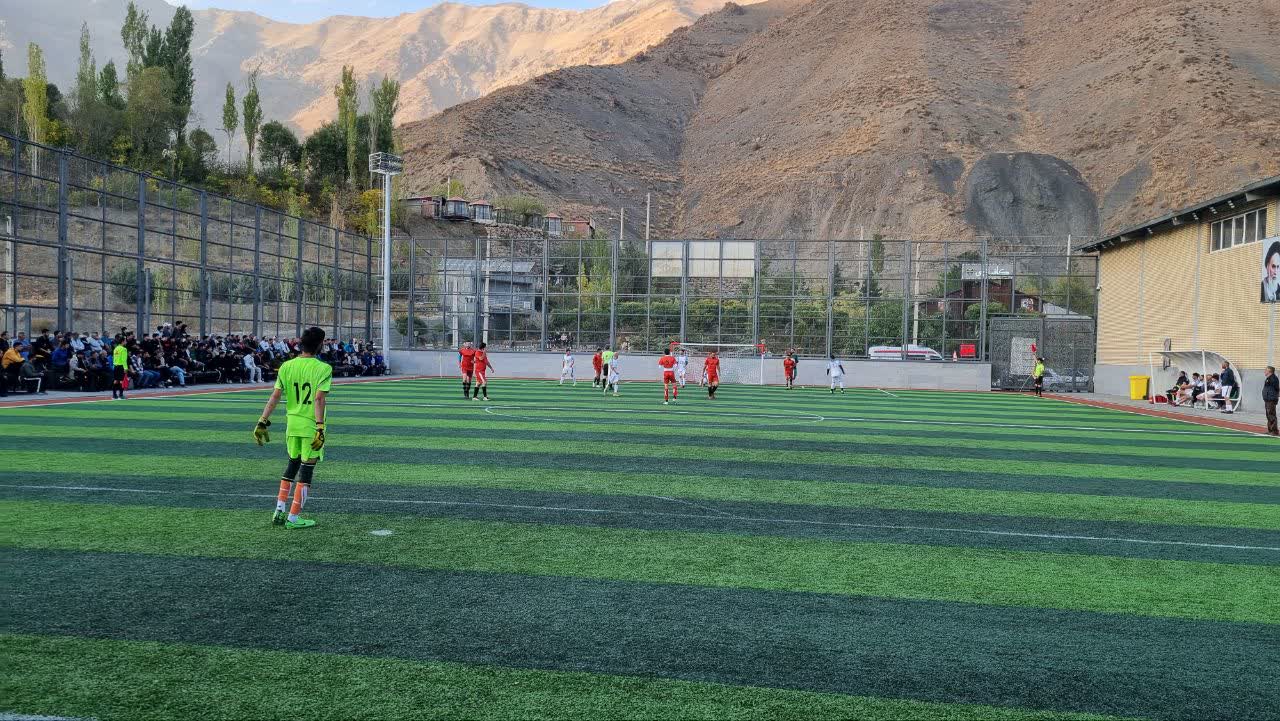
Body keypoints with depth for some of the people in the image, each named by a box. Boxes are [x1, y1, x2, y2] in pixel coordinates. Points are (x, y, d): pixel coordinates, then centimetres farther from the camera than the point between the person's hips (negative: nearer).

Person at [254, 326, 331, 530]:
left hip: (292, 423, 5)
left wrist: (263, 421, 6)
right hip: (311, 425, -5)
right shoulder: (323, 368, -10)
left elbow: (275, 396, 3)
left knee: (291, 466, 21)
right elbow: (319, 399, -20)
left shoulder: (287, 366, 4)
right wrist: (320, 427, -22)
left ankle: (279, 512, 20)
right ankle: (293, 518, 7)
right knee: (306, 470, 4)